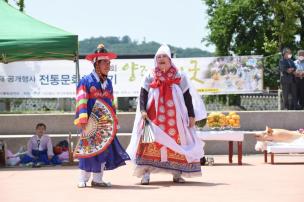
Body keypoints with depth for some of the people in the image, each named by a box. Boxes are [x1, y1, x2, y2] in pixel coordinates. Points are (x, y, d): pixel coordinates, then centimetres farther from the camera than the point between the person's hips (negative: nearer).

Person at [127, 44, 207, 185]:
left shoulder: (179, 77, 8)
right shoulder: (150, 77, 9)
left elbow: (187, 97, 7)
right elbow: (143, 94, 2)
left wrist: (191, 115, 0)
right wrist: (142, 110, -14)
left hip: (175, 119, 1)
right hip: (154, 118, -1)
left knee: (176, 144, 1)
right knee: (151, 144, -10)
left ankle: (177, 173, 10)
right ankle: (145, 173, -11)